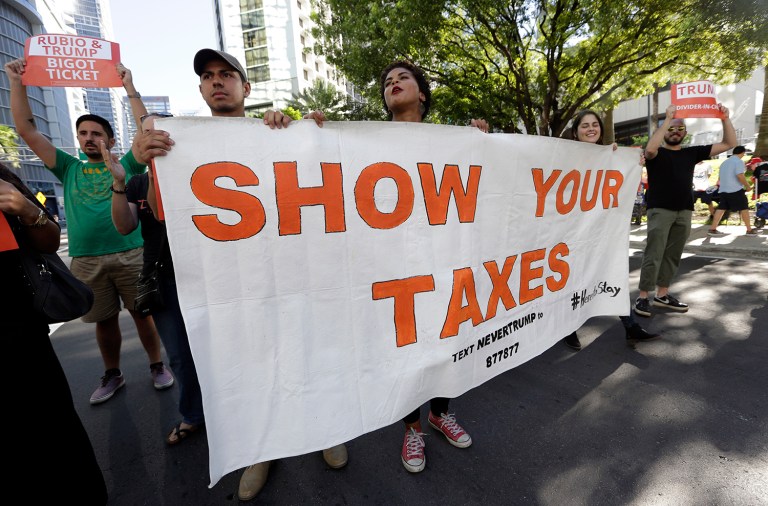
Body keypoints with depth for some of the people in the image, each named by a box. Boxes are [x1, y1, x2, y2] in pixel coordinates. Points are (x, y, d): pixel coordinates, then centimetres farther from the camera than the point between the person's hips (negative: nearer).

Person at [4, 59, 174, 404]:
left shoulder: (126, 165, 7)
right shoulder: (69, 169, 15)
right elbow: (27, 130, 12)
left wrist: (129, 88, -6)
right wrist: (17, 82, 9)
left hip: (130, 255, -3)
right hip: (85, 261, 3)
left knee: (142, 313, 5)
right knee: (104, 320, 13)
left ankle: (157, 366, 20)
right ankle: (112, 375, 28)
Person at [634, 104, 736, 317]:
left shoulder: (692, 152, 16)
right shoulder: (657, 154, 1)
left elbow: (729, 144, 16)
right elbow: (650, 148, -23)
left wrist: (725, 118, 4)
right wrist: (667, 119, -20)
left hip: (684, 212, 6)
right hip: (660, 210, -6)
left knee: (672, 256, 8)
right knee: (653, 255, -9)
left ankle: (662, 294, 16)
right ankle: (643, 297, -6)